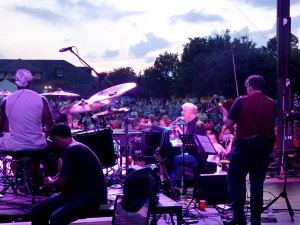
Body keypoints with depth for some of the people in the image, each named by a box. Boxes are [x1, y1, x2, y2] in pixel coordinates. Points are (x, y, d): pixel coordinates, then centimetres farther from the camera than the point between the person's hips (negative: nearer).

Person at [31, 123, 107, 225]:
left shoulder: (73, 150, -16)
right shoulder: (75, 148, 16)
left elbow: (62, 182, -14)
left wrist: (51, 182, 6)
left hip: (91, 197, -10)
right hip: (77, 192, 10)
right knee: (37, 210, 1)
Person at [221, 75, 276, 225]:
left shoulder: (241, 101, -11)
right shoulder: (271, 104, 2)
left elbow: (228, 123, -10)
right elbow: (271, 125, 13)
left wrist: (224, 113, 8)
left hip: (244, 146, -4)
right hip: (264, 147, 4)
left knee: (235, 180, 10)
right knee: (257, 183, 12)